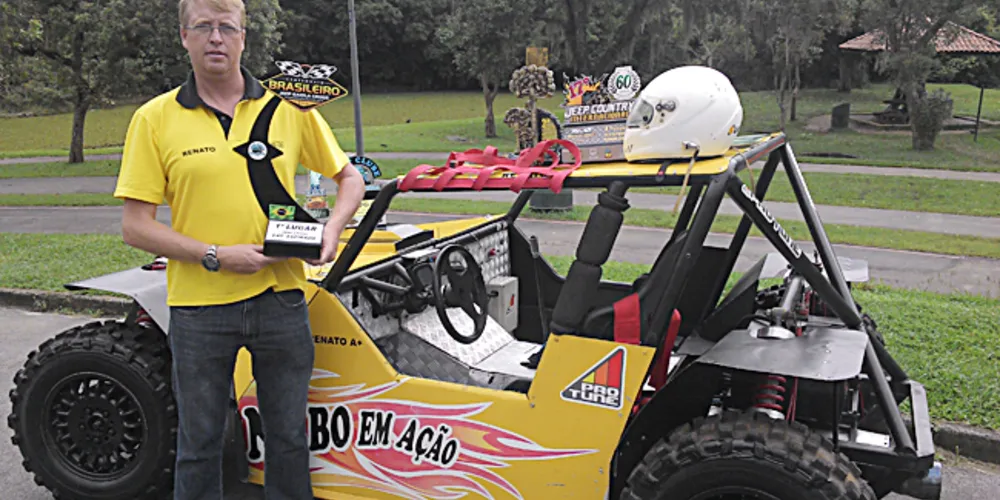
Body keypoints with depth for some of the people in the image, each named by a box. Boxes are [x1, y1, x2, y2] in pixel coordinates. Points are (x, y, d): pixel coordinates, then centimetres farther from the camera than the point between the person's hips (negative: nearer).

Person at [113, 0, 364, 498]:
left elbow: (349, 178, 12)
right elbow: (135, 227, -4)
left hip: (281, 298, 1)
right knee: (199, 445, 13)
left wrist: (331, 229, -7)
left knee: (289, 439, 14)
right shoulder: (154, 119, -1)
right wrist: (217, 256, -14)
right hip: (198, 308, -1)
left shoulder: (288, 107, 3)